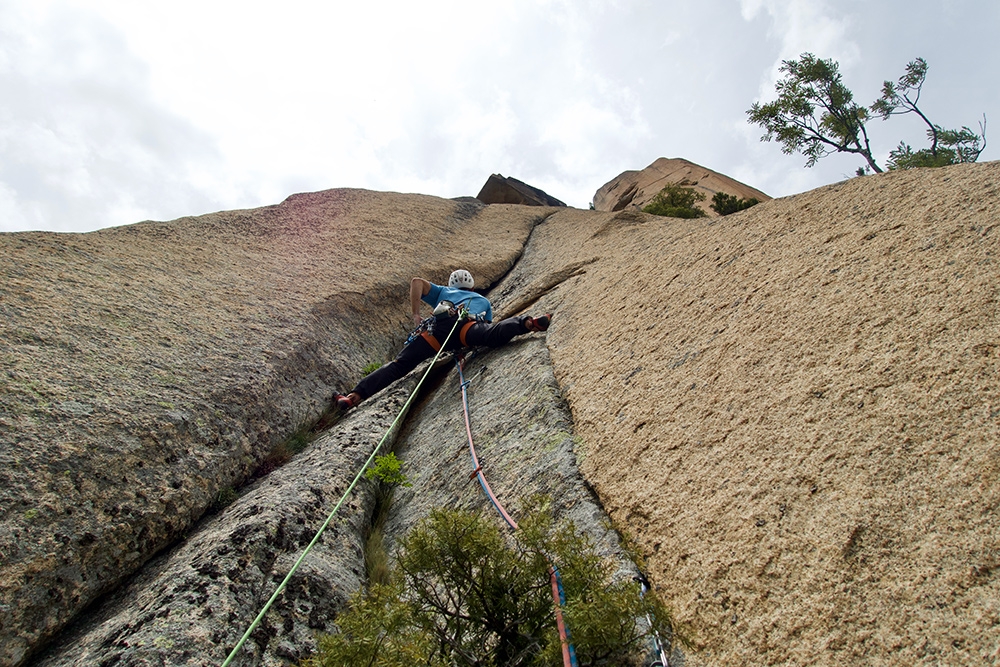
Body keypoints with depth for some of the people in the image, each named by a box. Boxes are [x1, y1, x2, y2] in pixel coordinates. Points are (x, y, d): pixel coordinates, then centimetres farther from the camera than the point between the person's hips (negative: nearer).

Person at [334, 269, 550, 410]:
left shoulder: (443, 291, 42)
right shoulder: (484, 300, 43)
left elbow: (417, 282, 24)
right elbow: (487, 327, 34)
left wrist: (416, 315, 22)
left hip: (439, 325, 1)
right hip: (467, 326, 0)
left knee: (399, 365, -5)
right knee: (494, 335, -29)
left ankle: (356, 394, -15)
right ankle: (528, 323, -55)